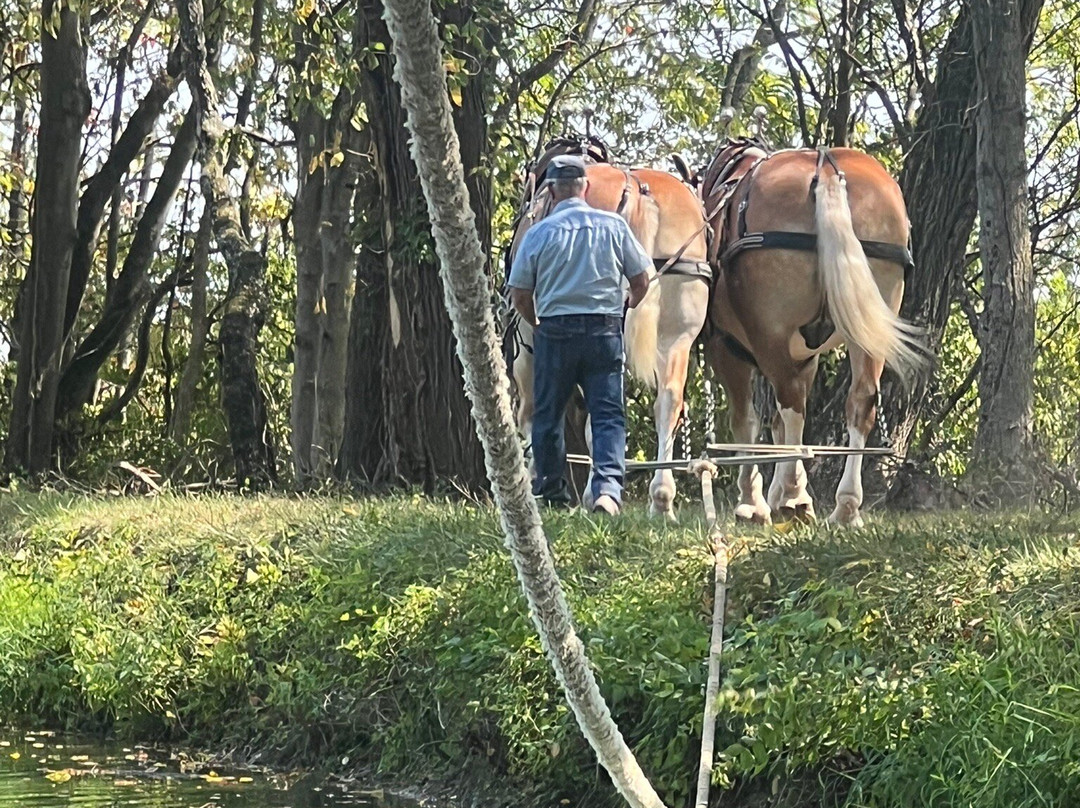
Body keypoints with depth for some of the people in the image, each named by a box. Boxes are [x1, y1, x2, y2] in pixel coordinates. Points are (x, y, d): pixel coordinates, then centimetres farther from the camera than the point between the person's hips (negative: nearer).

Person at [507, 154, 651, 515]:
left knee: (548, 415, 13)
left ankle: (552, 495, 22)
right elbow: (641, 281, 6)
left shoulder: (539, 233, -2)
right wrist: (624, 310, 25)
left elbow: (519, 296, 0)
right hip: (605, 330, 0)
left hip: (555, 331, 0)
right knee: (608, 414, 2)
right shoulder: (614, 226, 0)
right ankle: (608, 487, -17)